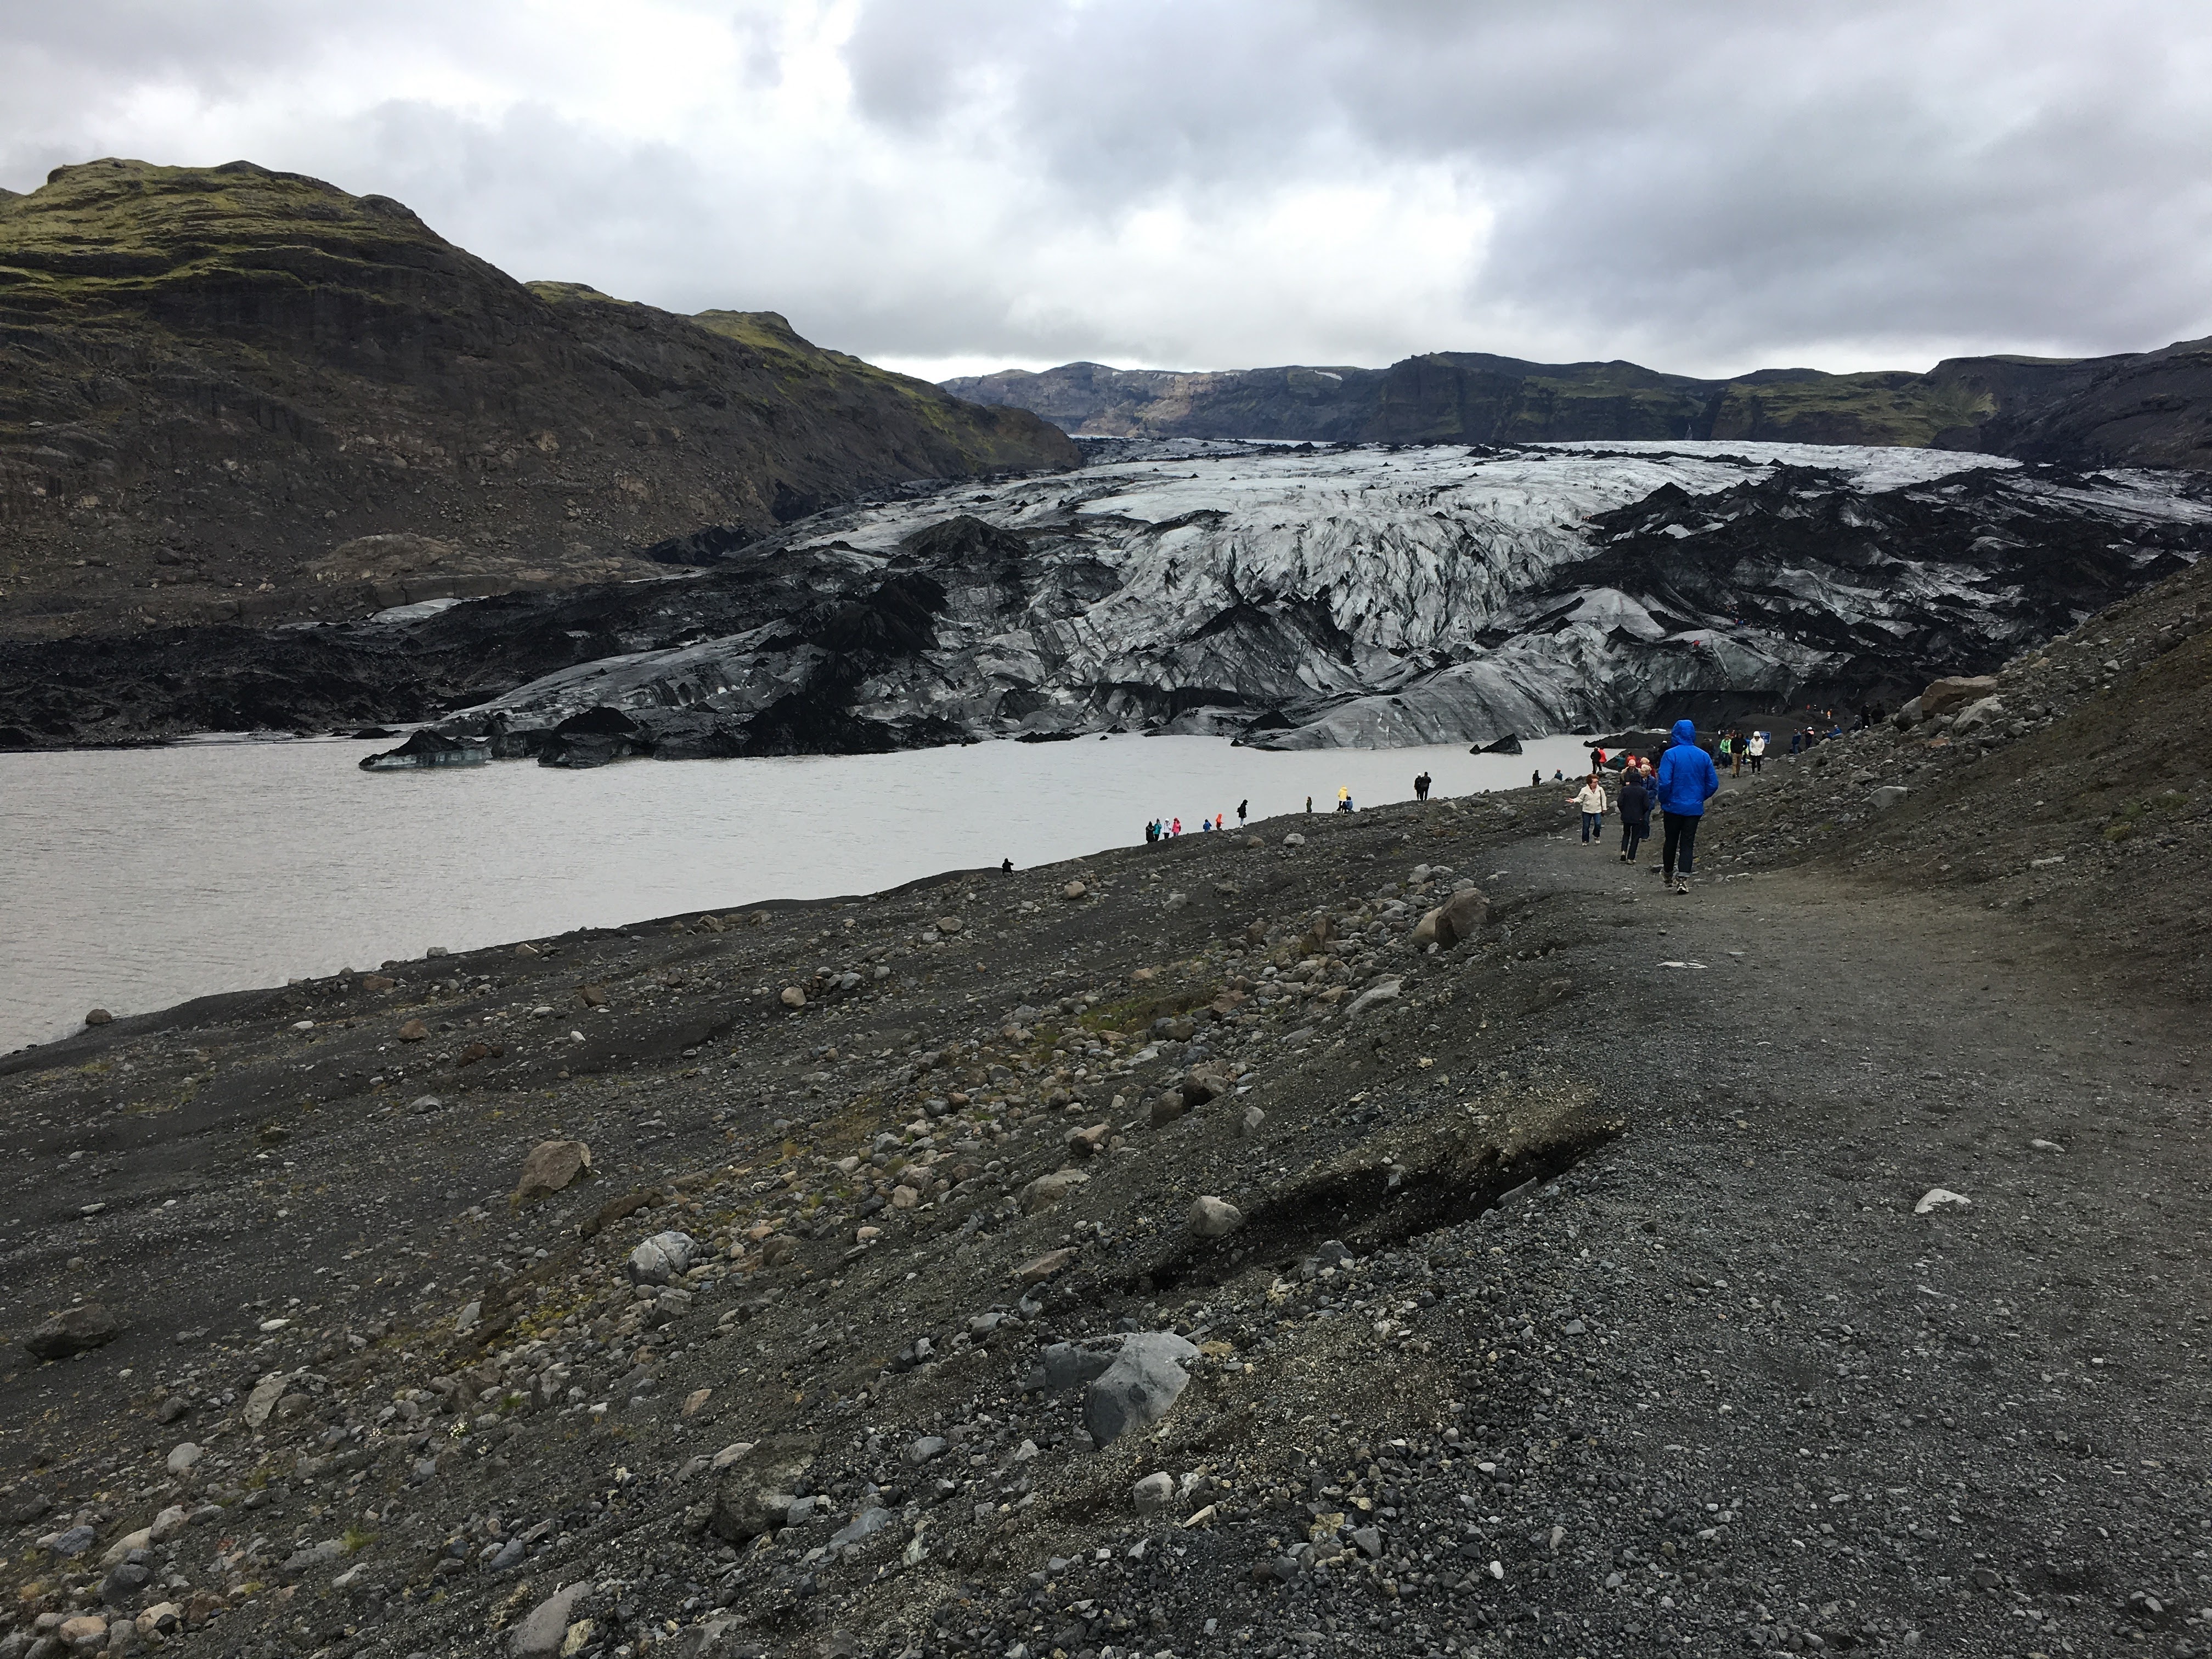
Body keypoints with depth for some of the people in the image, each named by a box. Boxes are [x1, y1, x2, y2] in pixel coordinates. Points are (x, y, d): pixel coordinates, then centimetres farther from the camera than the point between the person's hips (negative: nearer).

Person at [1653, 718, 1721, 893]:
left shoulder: (1671, 754, -12)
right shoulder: (1704, 756, 0)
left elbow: (1664, 782, -17)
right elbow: (1713, 784, 3)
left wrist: (1663, 801, -3)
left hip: (1674, 806, -2)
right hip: (1695, 808, 2)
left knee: (1671, 841, 14)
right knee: (1688, 843, 4)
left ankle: (1668, 875, 29)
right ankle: (1683, 880, -6)